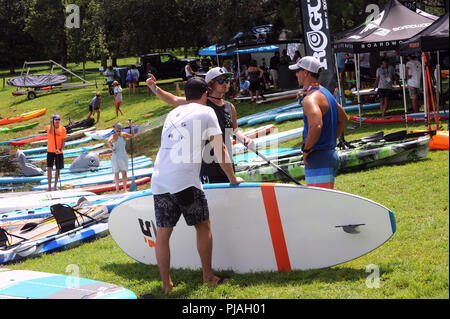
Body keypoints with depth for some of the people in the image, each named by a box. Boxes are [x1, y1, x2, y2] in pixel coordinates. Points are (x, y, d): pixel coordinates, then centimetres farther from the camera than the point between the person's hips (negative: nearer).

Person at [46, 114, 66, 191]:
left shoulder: (63, 129, 0)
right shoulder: (49, 127, -3)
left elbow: (63, 141, -1)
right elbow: (51, 132, -27)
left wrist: (60, 150, -14)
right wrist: (51, 123, -26)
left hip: (59, 152, 1)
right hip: (50, 151, -1)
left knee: (58, 169, 6)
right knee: (49, 168, -7)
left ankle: (55, 185, 18)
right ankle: (49, 185, 2)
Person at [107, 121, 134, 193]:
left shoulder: (113, 136, -6)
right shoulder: (124, 134, 0)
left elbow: (109, 141, -25)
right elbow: (132, 135, 16)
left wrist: (112, 148, -13)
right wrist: (131, 126, 17)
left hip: (115, 156, -1)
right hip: (123, 155, 1)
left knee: (116, 173, 7)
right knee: (124, 172, 7)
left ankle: (117, 190, 6)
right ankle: (125, 189, 1)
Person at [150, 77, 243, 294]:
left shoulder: (172, 114, 24)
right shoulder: (206, 112, 7)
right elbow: (220, 152, 8)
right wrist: (233, 179, 19)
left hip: (159, 180, 5)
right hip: (185, 180, -5)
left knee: (162, 233, 7)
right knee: (203, 226, 11)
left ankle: (166, 284, 11)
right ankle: (208, 276, 15)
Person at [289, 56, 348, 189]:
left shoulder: (310, 99, -17)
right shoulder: (326, 94, 16)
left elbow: (316, 126, -34)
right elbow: (343, 119, 28)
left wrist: (306, 149, -20)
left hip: (318, 159, -10)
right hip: (331, 155, 10)